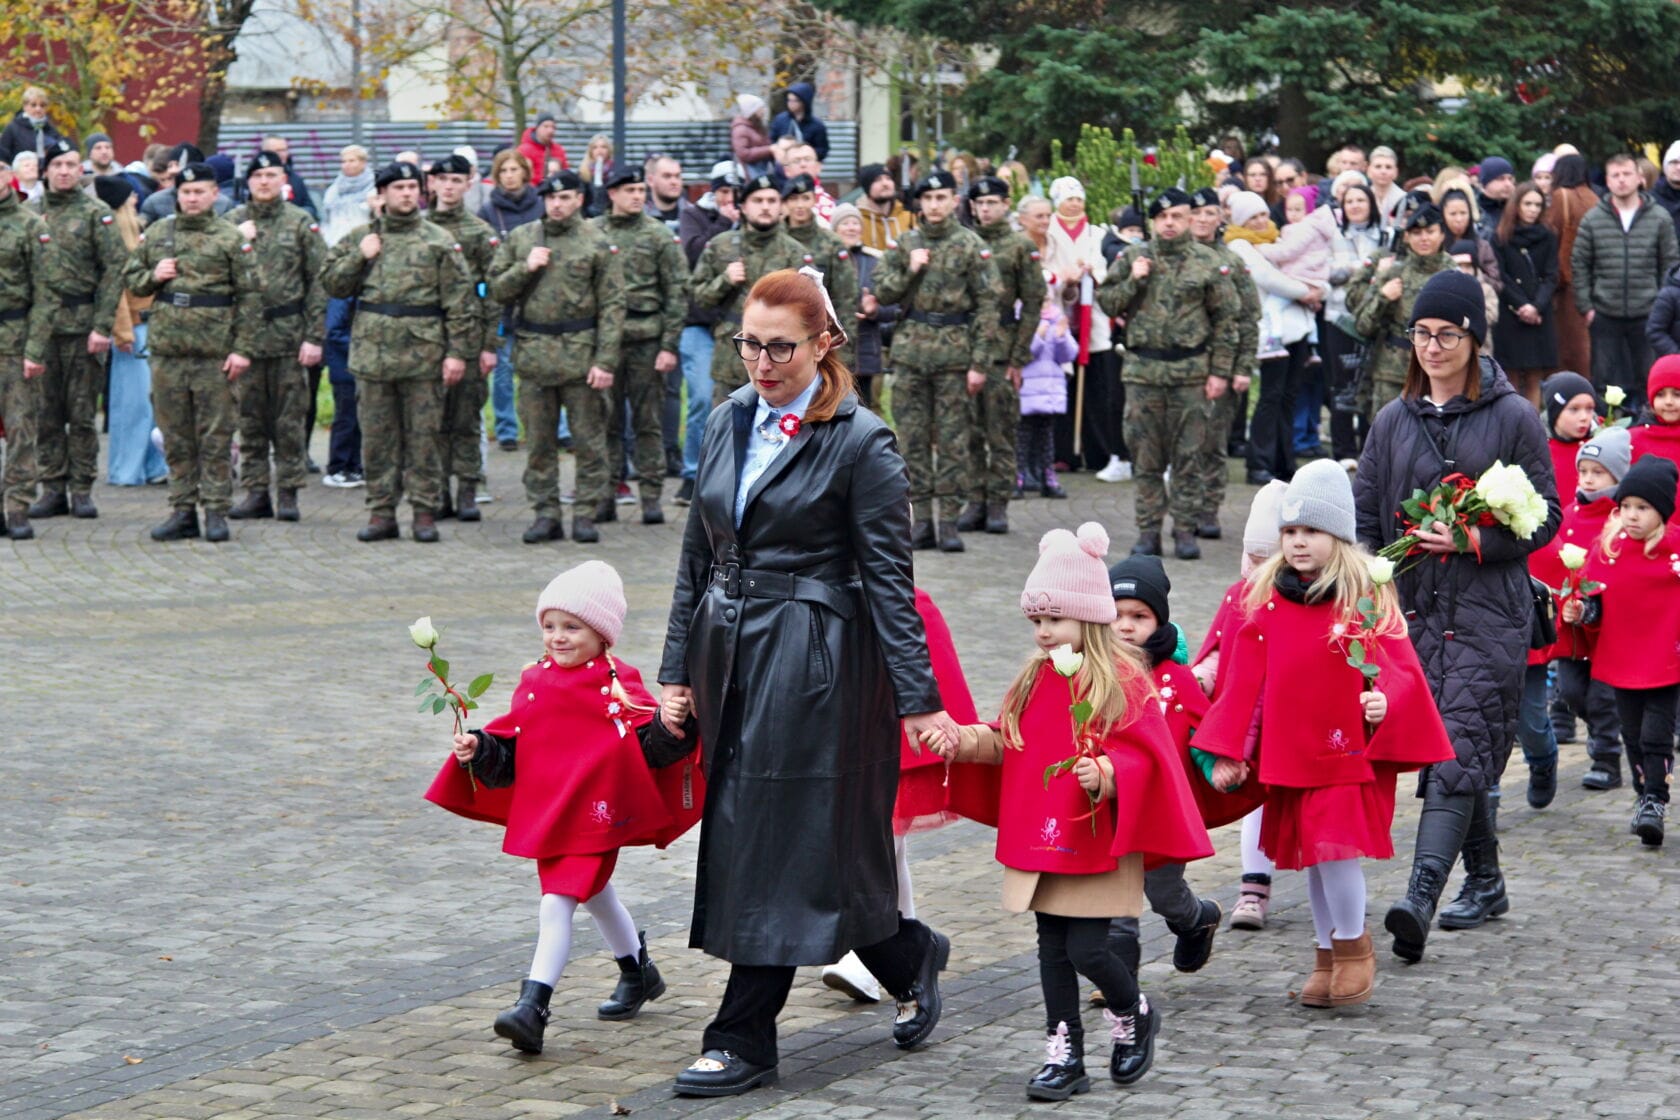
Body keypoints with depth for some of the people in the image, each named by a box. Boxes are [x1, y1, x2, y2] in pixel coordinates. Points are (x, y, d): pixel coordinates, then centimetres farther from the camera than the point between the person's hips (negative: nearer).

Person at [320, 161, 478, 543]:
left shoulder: (439, 241, 3)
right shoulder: (361, 237, 11)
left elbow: (459, 300, 0)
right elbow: (331, 283, 11)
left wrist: (457, 351, -7)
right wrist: (360, 256, -5)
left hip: (422, 353, -2)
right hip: (372, 351, 2)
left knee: (423, 437, 1)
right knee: (377, 438, 6)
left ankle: (425, 512, 7)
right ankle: (381, 513, 12)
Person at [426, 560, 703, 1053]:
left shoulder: (618, 685, -8)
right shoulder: (535, 683, 9)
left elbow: (651, 749, -12)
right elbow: (511, 749, 13)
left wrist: (669, 727, -32)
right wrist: (479, 750, -5)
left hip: (594, 816, -7)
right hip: (545, 816, 7)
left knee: (557, 905, -17)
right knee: (594, 895, 24)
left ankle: (532, 1007, -21)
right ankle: (638, 972, 47)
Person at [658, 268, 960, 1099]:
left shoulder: (860, 442, -9)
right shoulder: (729, 421, 10)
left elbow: (889, 581, -9)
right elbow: (696, 554, 14)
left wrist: (919, 700, -10)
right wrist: (678, 667, 11)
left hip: (813, 665, -7)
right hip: (730, 655, 7)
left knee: (774, 842, -5)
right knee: (734, 836, 10)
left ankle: (744, 1040, 4)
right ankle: (909, 955, 29)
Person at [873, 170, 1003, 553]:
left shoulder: (972, 246, -1)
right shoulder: (905, 244, 10)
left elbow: (988, 305, -3)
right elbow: (882, 292, 10)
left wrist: (980, 363, -9)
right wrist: (910, 271, -8)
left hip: (954, 352, -3)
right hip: (910, 351, 4)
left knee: (953, 441, -2)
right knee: (914, 439, 4)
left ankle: (949, 521, 2)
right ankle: (921, 521, 9)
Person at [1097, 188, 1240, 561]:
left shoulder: (1208, 262, 2)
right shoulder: (1132, 257, 7)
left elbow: (1227, 318, 3)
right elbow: (1105, 302, 9)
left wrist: (1220, 372, -2)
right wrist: (1133, 281, -8)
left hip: (1191, 372, -1)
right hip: (1143, 371, 1)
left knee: (1188, 456, 1)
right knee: (1146, 458, 4)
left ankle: (1185, 530, 7)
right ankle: (1148, 530, 10)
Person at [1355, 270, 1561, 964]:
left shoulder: (1512, 418, 0)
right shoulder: (1393, 421, 12)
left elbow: (1545, 517, 0)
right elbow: (1365, 518, 14)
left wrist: (1475, 540, -15)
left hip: (1490, 611, -5)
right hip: (1415, 610, 5)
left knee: (1459, 755, -14)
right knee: (1441, 750, 7)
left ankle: (1421, 897, -25)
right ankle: (1484, 880, 23)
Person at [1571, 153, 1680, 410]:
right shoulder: (1592, 220, 3)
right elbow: (1579, 264, 4)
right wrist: (1585, 306, -2)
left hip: (1648, 315, 0)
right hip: (1605, 316, 0)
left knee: (1647, 382, 5)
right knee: (1605, 381, 4)